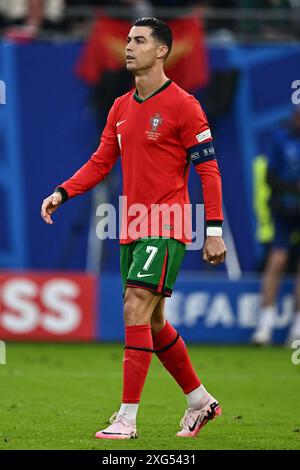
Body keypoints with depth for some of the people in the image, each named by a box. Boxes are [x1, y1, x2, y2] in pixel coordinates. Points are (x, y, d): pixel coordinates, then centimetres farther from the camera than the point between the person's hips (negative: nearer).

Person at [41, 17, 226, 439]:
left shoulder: (182, 105, -9)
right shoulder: (121, 108, 12)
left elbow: (208, 170, -8)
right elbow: (101, 162, 15)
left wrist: (214, 230, -13)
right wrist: (62, 193, 0)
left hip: (166, 229, -8)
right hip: (132, 227, 8)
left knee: (136, 310, -16)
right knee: (152, 322, 12)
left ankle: (127, 419, -16)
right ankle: (201, 401, 28)